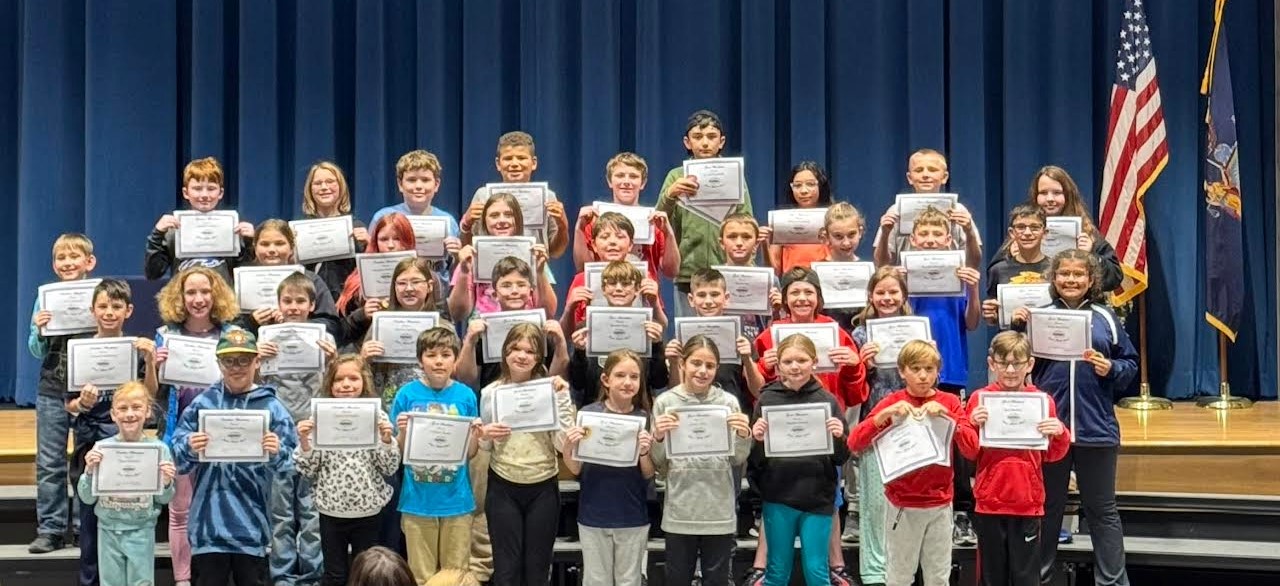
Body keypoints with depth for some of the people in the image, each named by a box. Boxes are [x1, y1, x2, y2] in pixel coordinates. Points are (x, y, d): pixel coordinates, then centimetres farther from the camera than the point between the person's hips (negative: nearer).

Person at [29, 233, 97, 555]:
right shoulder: (45, 298, 3)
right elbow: (36, 351, 4)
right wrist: (39, 329, -15)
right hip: (52, 390, 2)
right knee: (49, 464, 4)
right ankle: (50, 530, 11)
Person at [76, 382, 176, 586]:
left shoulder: (158, 449, -7)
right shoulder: (101, 447, -5)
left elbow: (163, 499, 1)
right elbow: (87, 498, -1)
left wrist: (166, 483, -20)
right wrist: (89, 471, -18)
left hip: (141, 531, -1)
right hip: (109, 529, 1)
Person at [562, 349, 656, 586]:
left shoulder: (644, 418, -3)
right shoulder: (588, 414, -7)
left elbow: (649, 474, 0)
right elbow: (575, 469, -2)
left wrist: (644, 452, -20)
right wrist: (568, 447, -21)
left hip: (633, 517, 1)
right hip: (593, 516, -1)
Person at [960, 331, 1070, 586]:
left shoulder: (1042, 400, 0)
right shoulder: (980, 398, -2)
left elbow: (1051, 455, 7)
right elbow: (970, 453, 0)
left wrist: (1060, 435, -13)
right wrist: (973, 425, -17)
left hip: (1028, 502, 0)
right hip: (990, 501, 0)